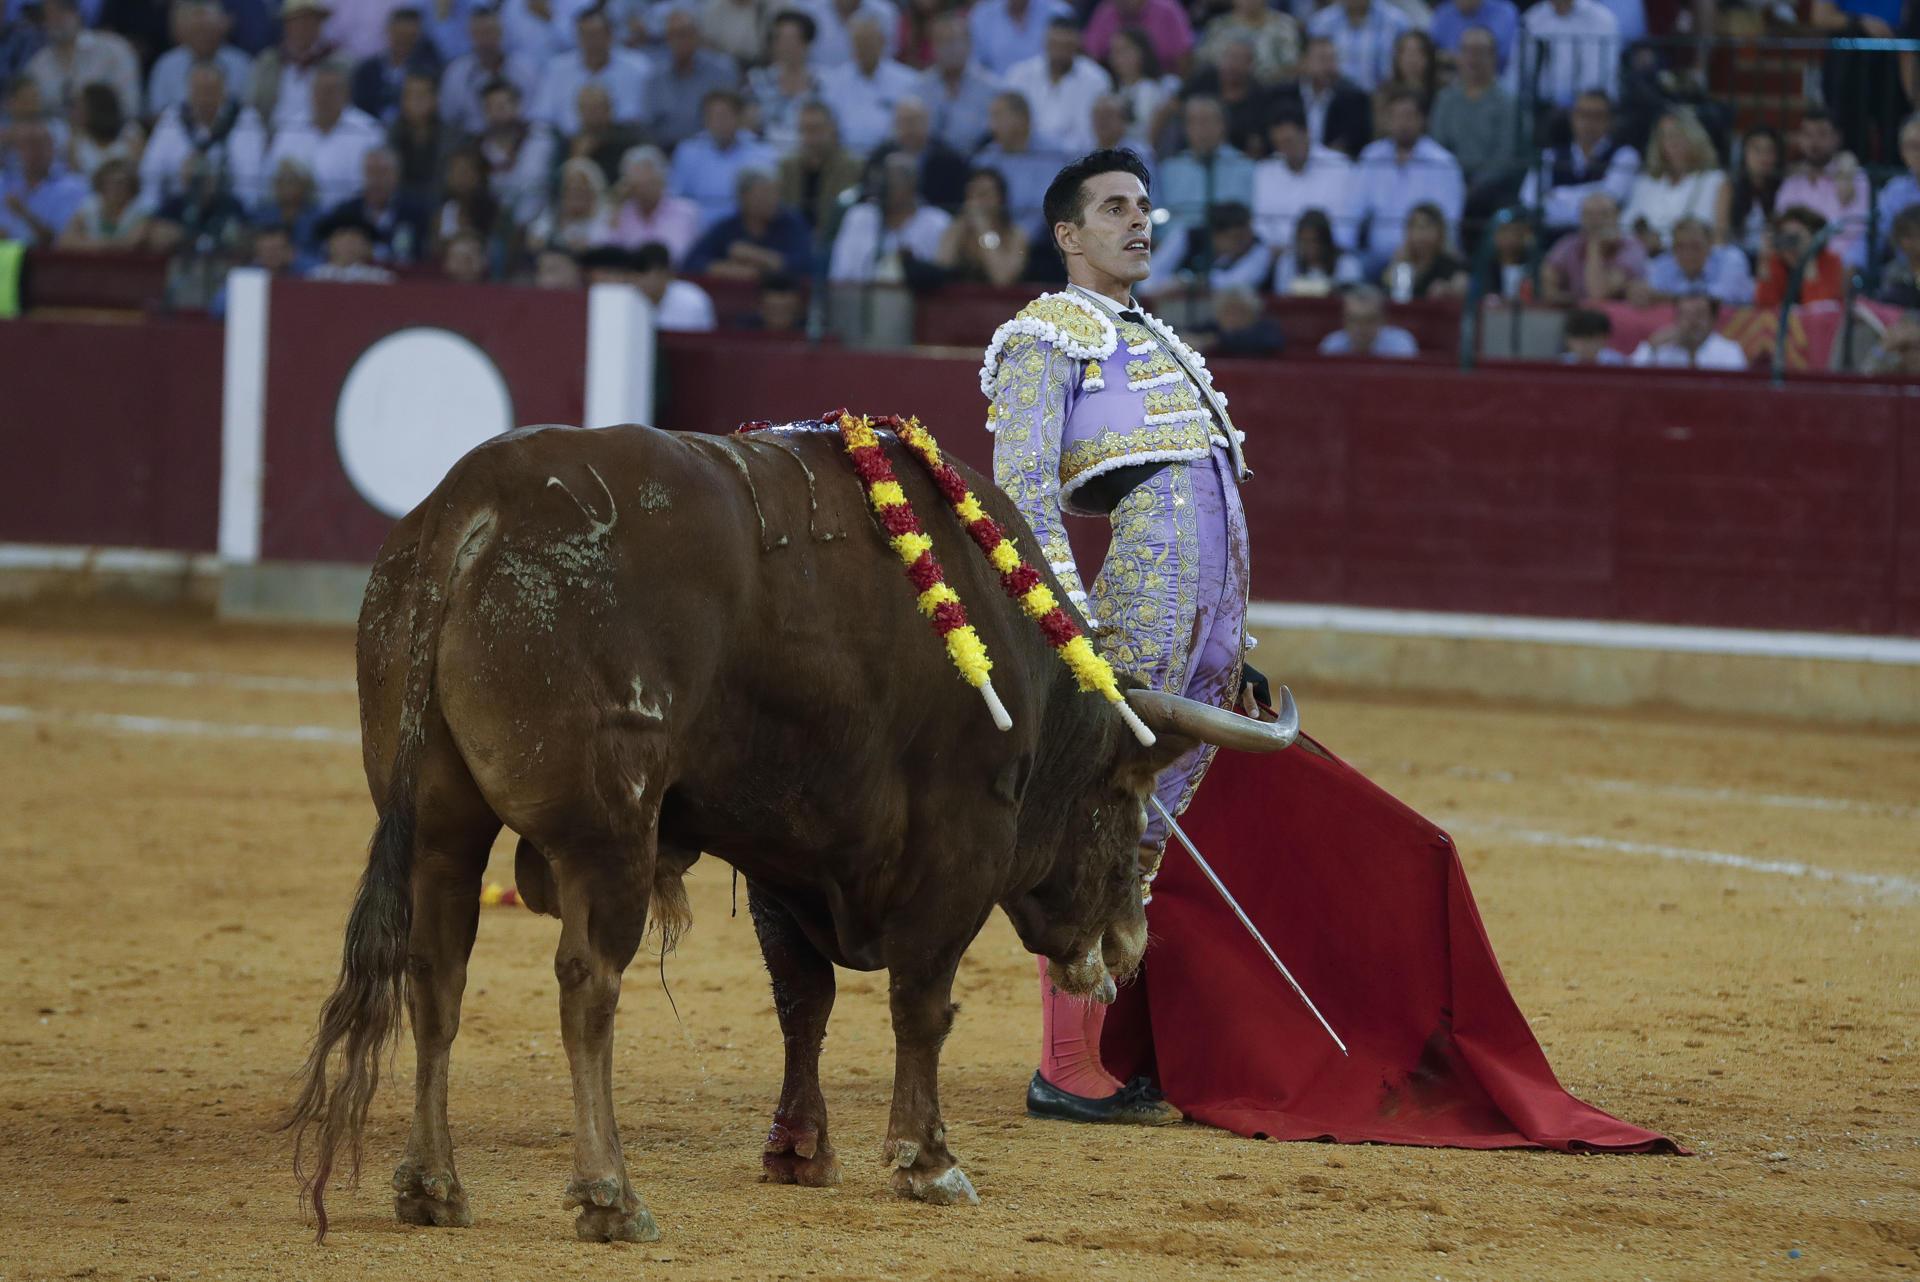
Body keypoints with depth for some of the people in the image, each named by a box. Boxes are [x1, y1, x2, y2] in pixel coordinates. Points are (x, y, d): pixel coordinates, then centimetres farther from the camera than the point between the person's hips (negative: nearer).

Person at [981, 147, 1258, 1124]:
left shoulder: (1154, 342, 28)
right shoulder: (1048, 337, 0)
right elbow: (1024, 492, -11)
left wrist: (1234, 652, 25)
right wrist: (1072, 620, -22)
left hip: (1216, 609, 9)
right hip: (1139, 605, -8)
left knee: (1144, 833, 9)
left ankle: (1116, 1059, 13)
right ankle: (1069, 1073, -9)